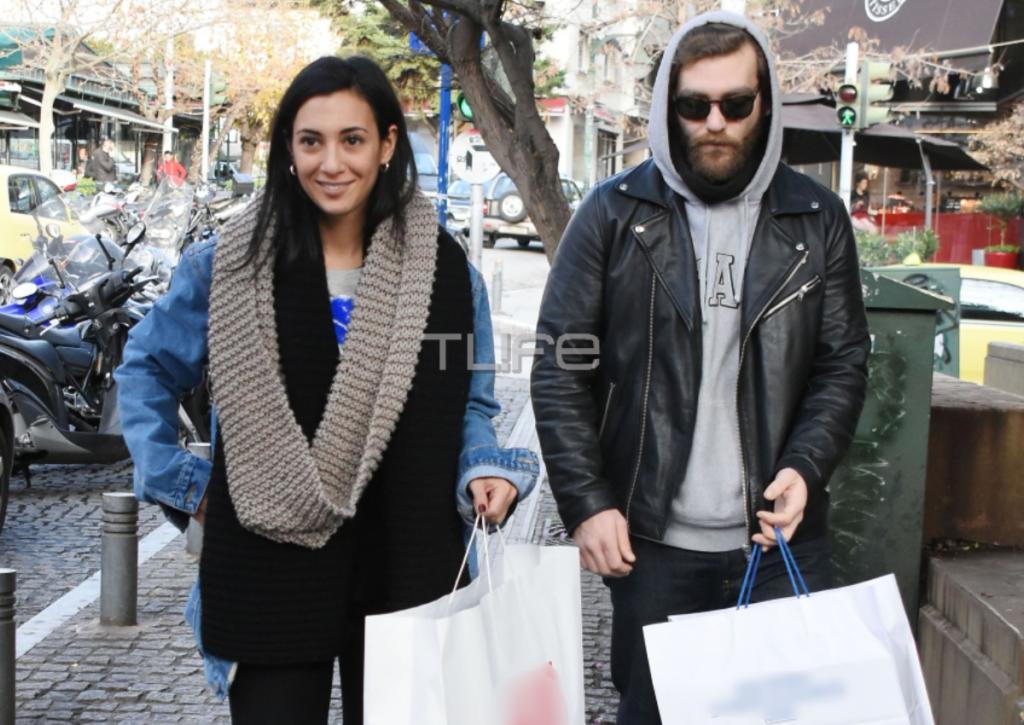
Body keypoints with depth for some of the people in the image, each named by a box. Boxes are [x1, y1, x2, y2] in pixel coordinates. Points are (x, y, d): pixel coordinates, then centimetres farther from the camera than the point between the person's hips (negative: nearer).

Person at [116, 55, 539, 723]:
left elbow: (469, 403, 11)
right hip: (267, 578, -1)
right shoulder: (229, 265, -1)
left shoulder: (444, 270, 2)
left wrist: (485, 471, -8)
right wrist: (180, 481, 4)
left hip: (406, 575, 1)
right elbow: (148, 368, 12)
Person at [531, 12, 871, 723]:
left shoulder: (818, 218, 5)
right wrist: (587, 503, -8)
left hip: (783, 538, 1)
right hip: (650, 539, -1)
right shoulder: (615, 212, 0)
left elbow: (844, 363, 7)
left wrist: (805, 467, -10)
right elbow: (559, 367, -1)